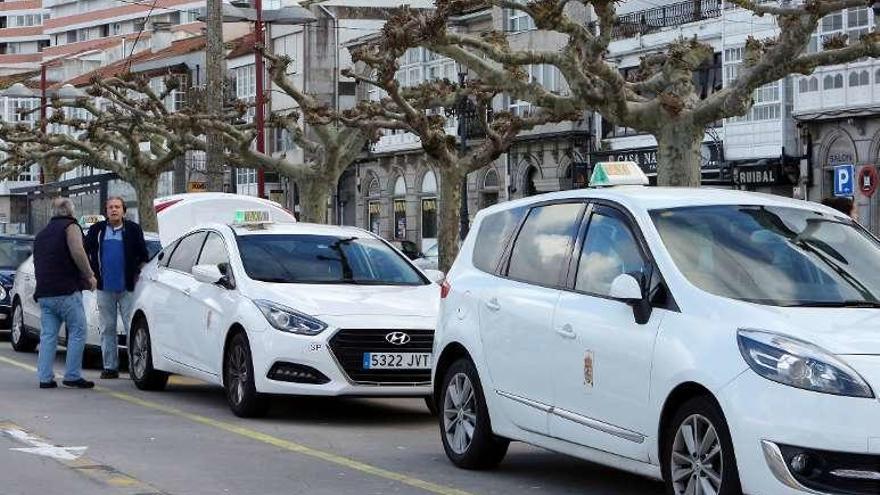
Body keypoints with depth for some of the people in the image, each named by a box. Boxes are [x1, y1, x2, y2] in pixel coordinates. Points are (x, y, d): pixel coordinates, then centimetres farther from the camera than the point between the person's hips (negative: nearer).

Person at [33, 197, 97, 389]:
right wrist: (89, 276, -7)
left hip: (43, 293, 7)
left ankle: (45, 377, 2)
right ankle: (73, 376, -5)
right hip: (66, 291, -7)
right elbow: (77, 252, -17)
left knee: (48, 335, 7)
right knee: (77, 333, -2)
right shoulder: (70, 226, -1)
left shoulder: (42, 234, 23)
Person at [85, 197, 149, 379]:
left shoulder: (133, 229, 4)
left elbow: (143, 256, 6)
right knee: (107, 329, 6)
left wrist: (138, 275, -1)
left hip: (127, 288, -2)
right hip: (104, 288, 2)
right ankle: (110, 366, 10)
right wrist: (92, 274, 5)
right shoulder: (97, 230, 8)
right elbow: (85, 252, 13)